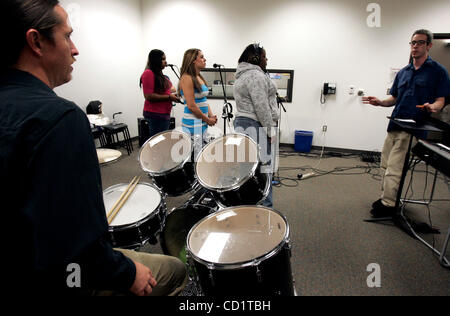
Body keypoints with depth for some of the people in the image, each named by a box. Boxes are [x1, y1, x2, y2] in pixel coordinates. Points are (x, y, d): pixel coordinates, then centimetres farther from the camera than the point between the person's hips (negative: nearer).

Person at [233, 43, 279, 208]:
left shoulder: (243, 75, 19)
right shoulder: (256, 75, -15)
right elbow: (261, 106, -21)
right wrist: (270, 128, -17)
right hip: (256, 126, -11)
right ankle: (264, 206, 0)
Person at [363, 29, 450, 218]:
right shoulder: (403, 73, 17)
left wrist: (432, 107, -27)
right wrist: (380, 102, -2)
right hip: (394, 125, 7)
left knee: (394, 167, -10)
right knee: (386, 165, 12)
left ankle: (389, 205, 1)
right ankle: (386, 197, 26)